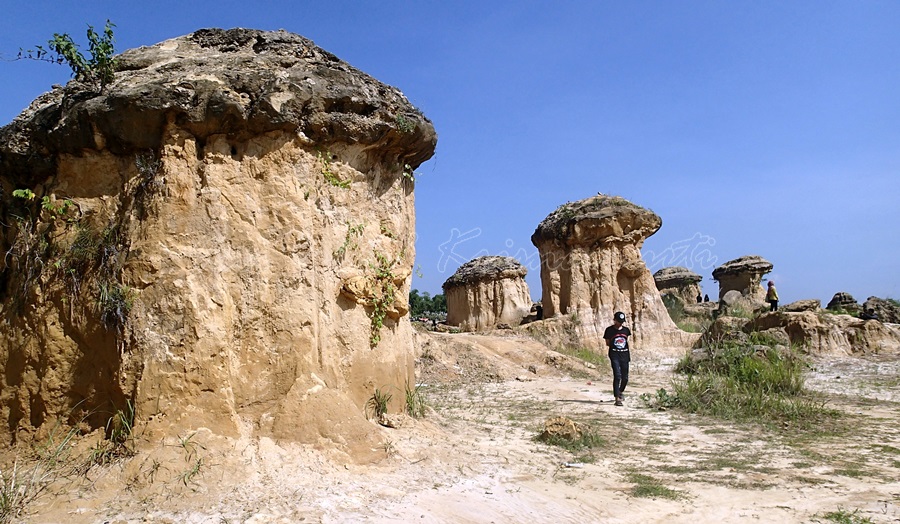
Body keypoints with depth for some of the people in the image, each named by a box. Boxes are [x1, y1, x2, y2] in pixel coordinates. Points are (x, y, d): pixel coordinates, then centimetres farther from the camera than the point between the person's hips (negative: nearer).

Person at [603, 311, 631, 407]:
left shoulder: (626, 330, 9)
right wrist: (615, 345, -3)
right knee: (617, 376, -15)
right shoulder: (609, 330, -1)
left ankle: (620, 392, 39)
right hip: (614, 355, -4)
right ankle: (617, 398, -13)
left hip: (625, 355, 4)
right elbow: (607, 343, 7)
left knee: (625, 378, 9)